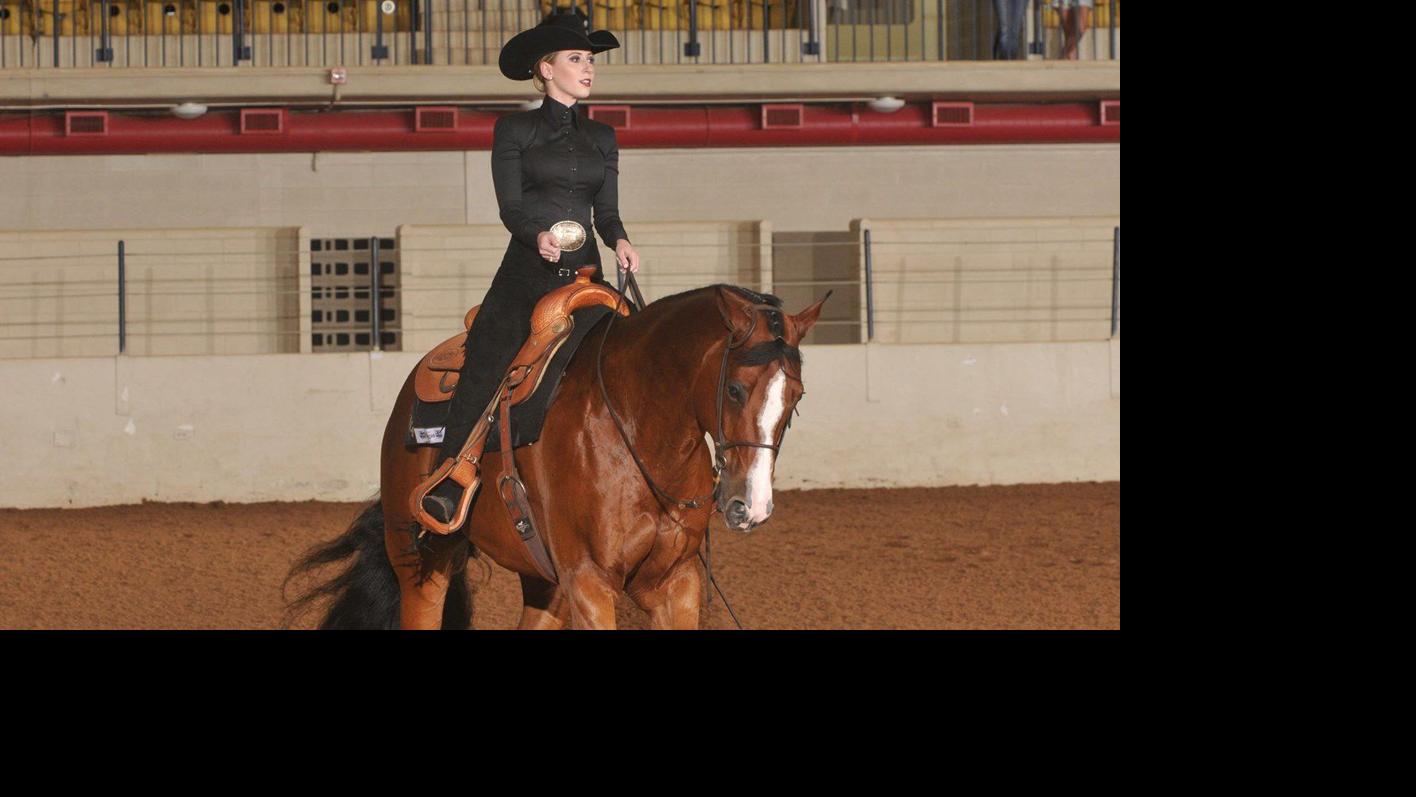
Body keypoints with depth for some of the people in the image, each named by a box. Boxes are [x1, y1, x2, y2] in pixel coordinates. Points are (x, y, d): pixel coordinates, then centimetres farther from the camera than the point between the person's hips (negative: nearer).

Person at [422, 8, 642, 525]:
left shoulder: (602, 138, 18)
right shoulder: (515, 131, 6)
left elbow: (607, 212, 15)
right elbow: (510, 207, -2)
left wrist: (620, 241, -7)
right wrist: (539, 235, -22)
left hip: (584, 274, 4)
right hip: (526, 272, -4)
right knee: (484, 366, -19)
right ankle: (447, 490, -20)